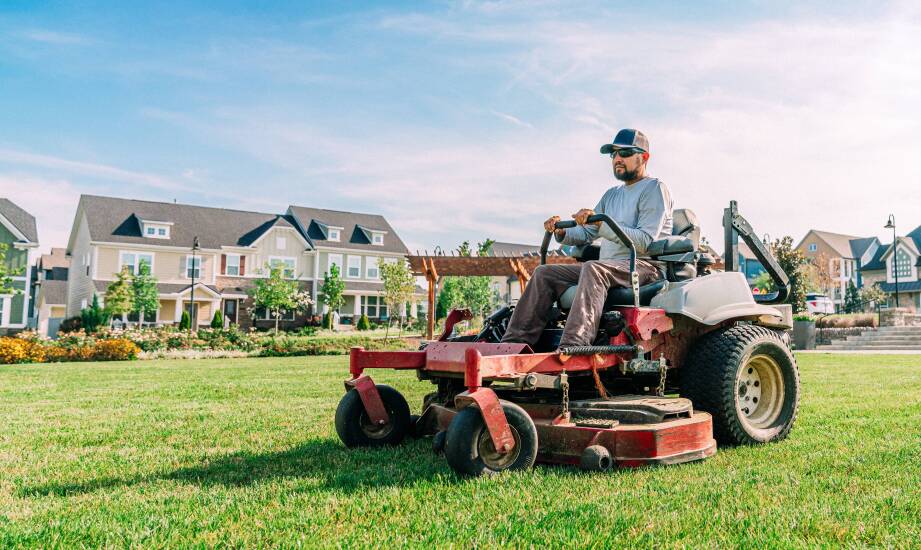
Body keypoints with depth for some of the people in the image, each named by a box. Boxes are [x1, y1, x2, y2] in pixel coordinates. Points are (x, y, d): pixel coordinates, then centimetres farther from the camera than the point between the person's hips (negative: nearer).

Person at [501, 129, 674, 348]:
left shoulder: (654, 189, 0)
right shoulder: (611, 195, 25)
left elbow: (645, 242, -15)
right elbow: (585, 234, 20)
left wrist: (601, 224, -24)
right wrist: (562, 232, -2)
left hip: (643, 266, -8)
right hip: (607, 267, 8)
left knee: (593, 268, -38)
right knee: (545, 273, -5)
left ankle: (573, 346, -51)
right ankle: (515, 341, -16)